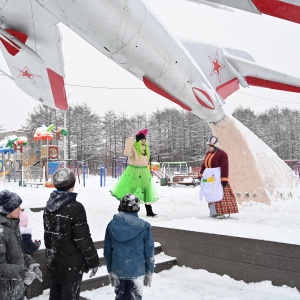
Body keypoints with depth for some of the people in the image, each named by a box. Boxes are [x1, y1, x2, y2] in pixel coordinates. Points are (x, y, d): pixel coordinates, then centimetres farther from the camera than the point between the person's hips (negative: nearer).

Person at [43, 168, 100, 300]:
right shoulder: (75, 207, -22)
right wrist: (93, 261, -9)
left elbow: (48, 232, 12)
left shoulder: (49, 205, 2)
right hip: (71, 264, -7)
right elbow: (83, 238, -20)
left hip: (53, 262, 7)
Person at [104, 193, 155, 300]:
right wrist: (149, 272, 5)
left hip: (117, 270, 3)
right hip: (137, 271, -3)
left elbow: (107, 251, 2)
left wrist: (110, 270, 14)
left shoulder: (112, 224, -5)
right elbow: (149, 252, -7)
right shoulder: (144, 227, -13)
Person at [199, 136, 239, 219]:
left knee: (218, 195, -8)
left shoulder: (222, 154, -11)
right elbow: (204, 165, 20)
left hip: (217, 177, -8)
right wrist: (201, 175, 18)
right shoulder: (208, 153, 14)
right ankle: (214, 212, 18)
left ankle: (221, 212, -2)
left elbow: (225, 167, -16)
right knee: (211, 195, 10)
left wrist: (224, 179, -20)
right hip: (208, 177, 8)